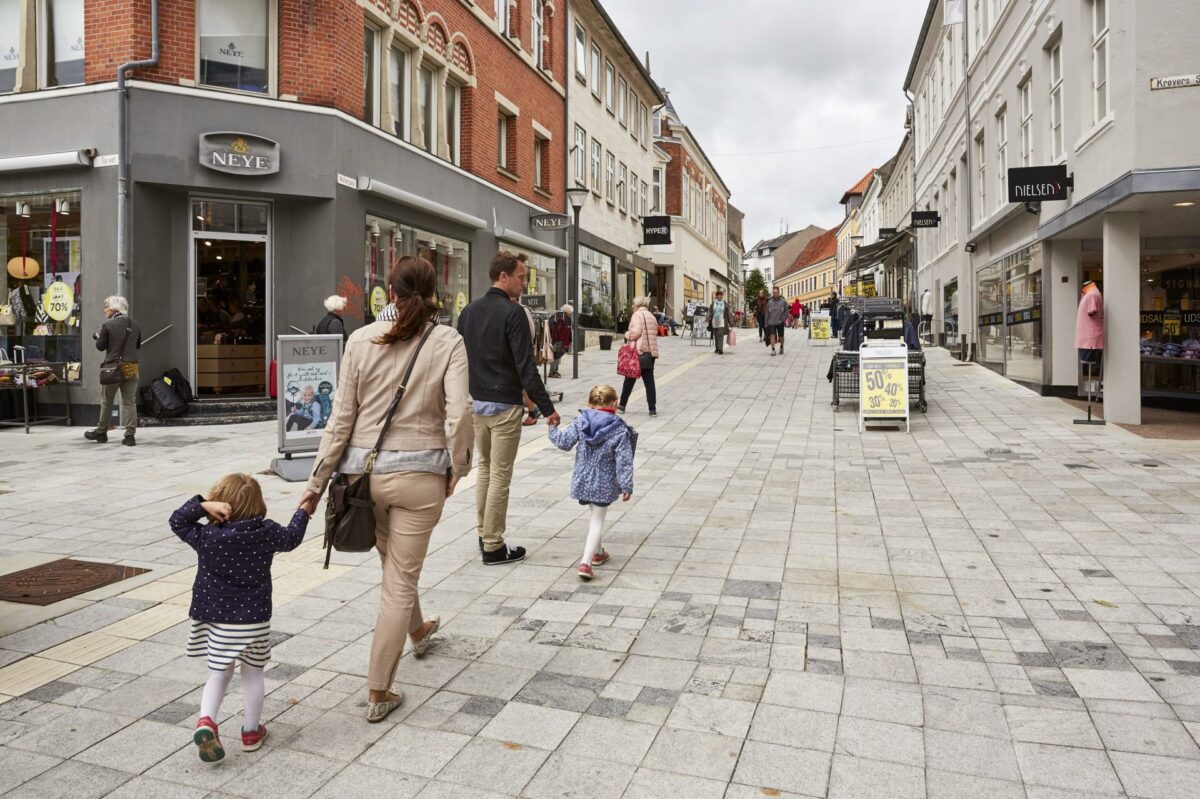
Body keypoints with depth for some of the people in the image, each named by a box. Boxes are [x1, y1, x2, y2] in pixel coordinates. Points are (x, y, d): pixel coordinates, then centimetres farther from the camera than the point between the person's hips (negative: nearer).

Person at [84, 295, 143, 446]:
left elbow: (100, 346, -4)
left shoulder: (107, 325, -9)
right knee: (130, 402, 5)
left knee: (106, 401, 12)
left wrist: (97, 337, 15)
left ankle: (101, 432, 24)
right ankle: (130, 435, 2)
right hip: (131, 368, 3)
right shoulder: (135, 326, 4)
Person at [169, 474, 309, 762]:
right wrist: (303, 511, 24)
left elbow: (177, 521, 3)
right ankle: (251, 731, 26)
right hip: (254, 620, 0)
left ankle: (206, 721, -5)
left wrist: (202, 506, -12)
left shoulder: (205, 536, -11)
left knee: (219, 674, 16)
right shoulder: (266, 533, -10)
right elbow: (291, 538, 9)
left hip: (215, 618, 1)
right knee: (253, 674, 16)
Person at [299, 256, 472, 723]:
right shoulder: (448, 342, -8)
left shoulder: (362, 340, -1)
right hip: (419, 475, -3)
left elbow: (342, 417, -2)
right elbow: (459, 414, -17)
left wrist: (317, 482, 4)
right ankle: (378, 694, 16)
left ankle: (418, 633, 54)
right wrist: (457, 469, -2)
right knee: (400, 582, 8)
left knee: (394, 566, 27)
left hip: (365, 470, 3)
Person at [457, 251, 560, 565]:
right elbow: (525, 366, -18)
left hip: (475, 402, 8)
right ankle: (493, 547, 7)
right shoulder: (512, 313, -14)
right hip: (504, 406, -7)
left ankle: (483, 535, 26)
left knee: (484, 469, 19)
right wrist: (546, 407, -14)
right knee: (500, 476, 0)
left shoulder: (468, 312, 9)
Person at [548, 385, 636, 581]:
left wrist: (553, 429, 16)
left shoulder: (580, 422, -5)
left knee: (595, 515, 26)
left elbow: (564, 442, -3)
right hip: (604, 483, -4)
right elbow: (623, 461, -13)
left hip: (582, 480, 4)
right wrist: (627, 486, -7)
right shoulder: (620, 430, -13)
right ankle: (586, 562, -7)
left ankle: (597, 552, 39)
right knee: (597, 520, 4)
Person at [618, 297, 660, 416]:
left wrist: (627, 334, -1)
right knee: (649, 381, 6)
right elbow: (655, 332, 14)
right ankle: (653, 409, 2)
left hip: (639, 352, -6)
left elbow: (636, 331, -18)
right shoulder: (651, 316, 14)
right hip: (651, 352, 6)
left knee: (630, 379, 7)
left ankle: (622, 405, 18)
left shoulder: (637, 315, -7)